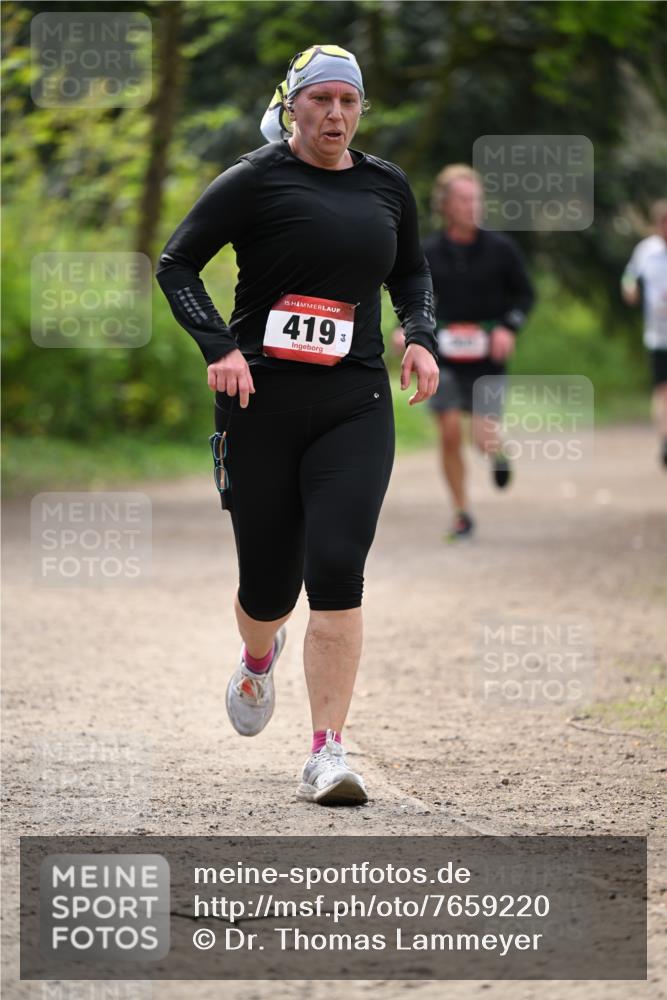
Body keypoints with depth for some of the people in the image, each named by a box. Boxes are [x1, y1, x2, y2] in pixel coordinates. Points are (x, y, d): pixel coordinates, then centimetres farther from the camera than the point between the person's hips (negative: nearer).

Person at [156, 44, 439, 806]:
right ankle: (258, 658, 43)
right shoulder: (256, 180, -4)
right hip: (262, 401, -2)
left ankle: (327, 756, -13)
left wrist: (421, 337, 7)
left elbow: (411, 272, 26)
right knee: (269, 584, 4)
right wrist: (219, 348, -15)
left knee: (337, 572, -14)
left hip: (355, 406, 2)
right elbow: (175, 265, -2)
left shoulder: (386, 186, 10)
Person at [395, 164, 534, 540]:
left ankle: (498, 453, 30)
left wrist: (509, 327, -10)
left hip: (487, 354, -1)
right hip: (445, 355, 1)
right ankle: (463, 514, 6)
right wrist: (408, 329, -4)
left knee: (484, 437, -9)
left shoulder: (500, 248, -2)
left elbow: (525, 293, 6)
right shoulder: (429, 253, 2)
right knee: (450, 434, -7)